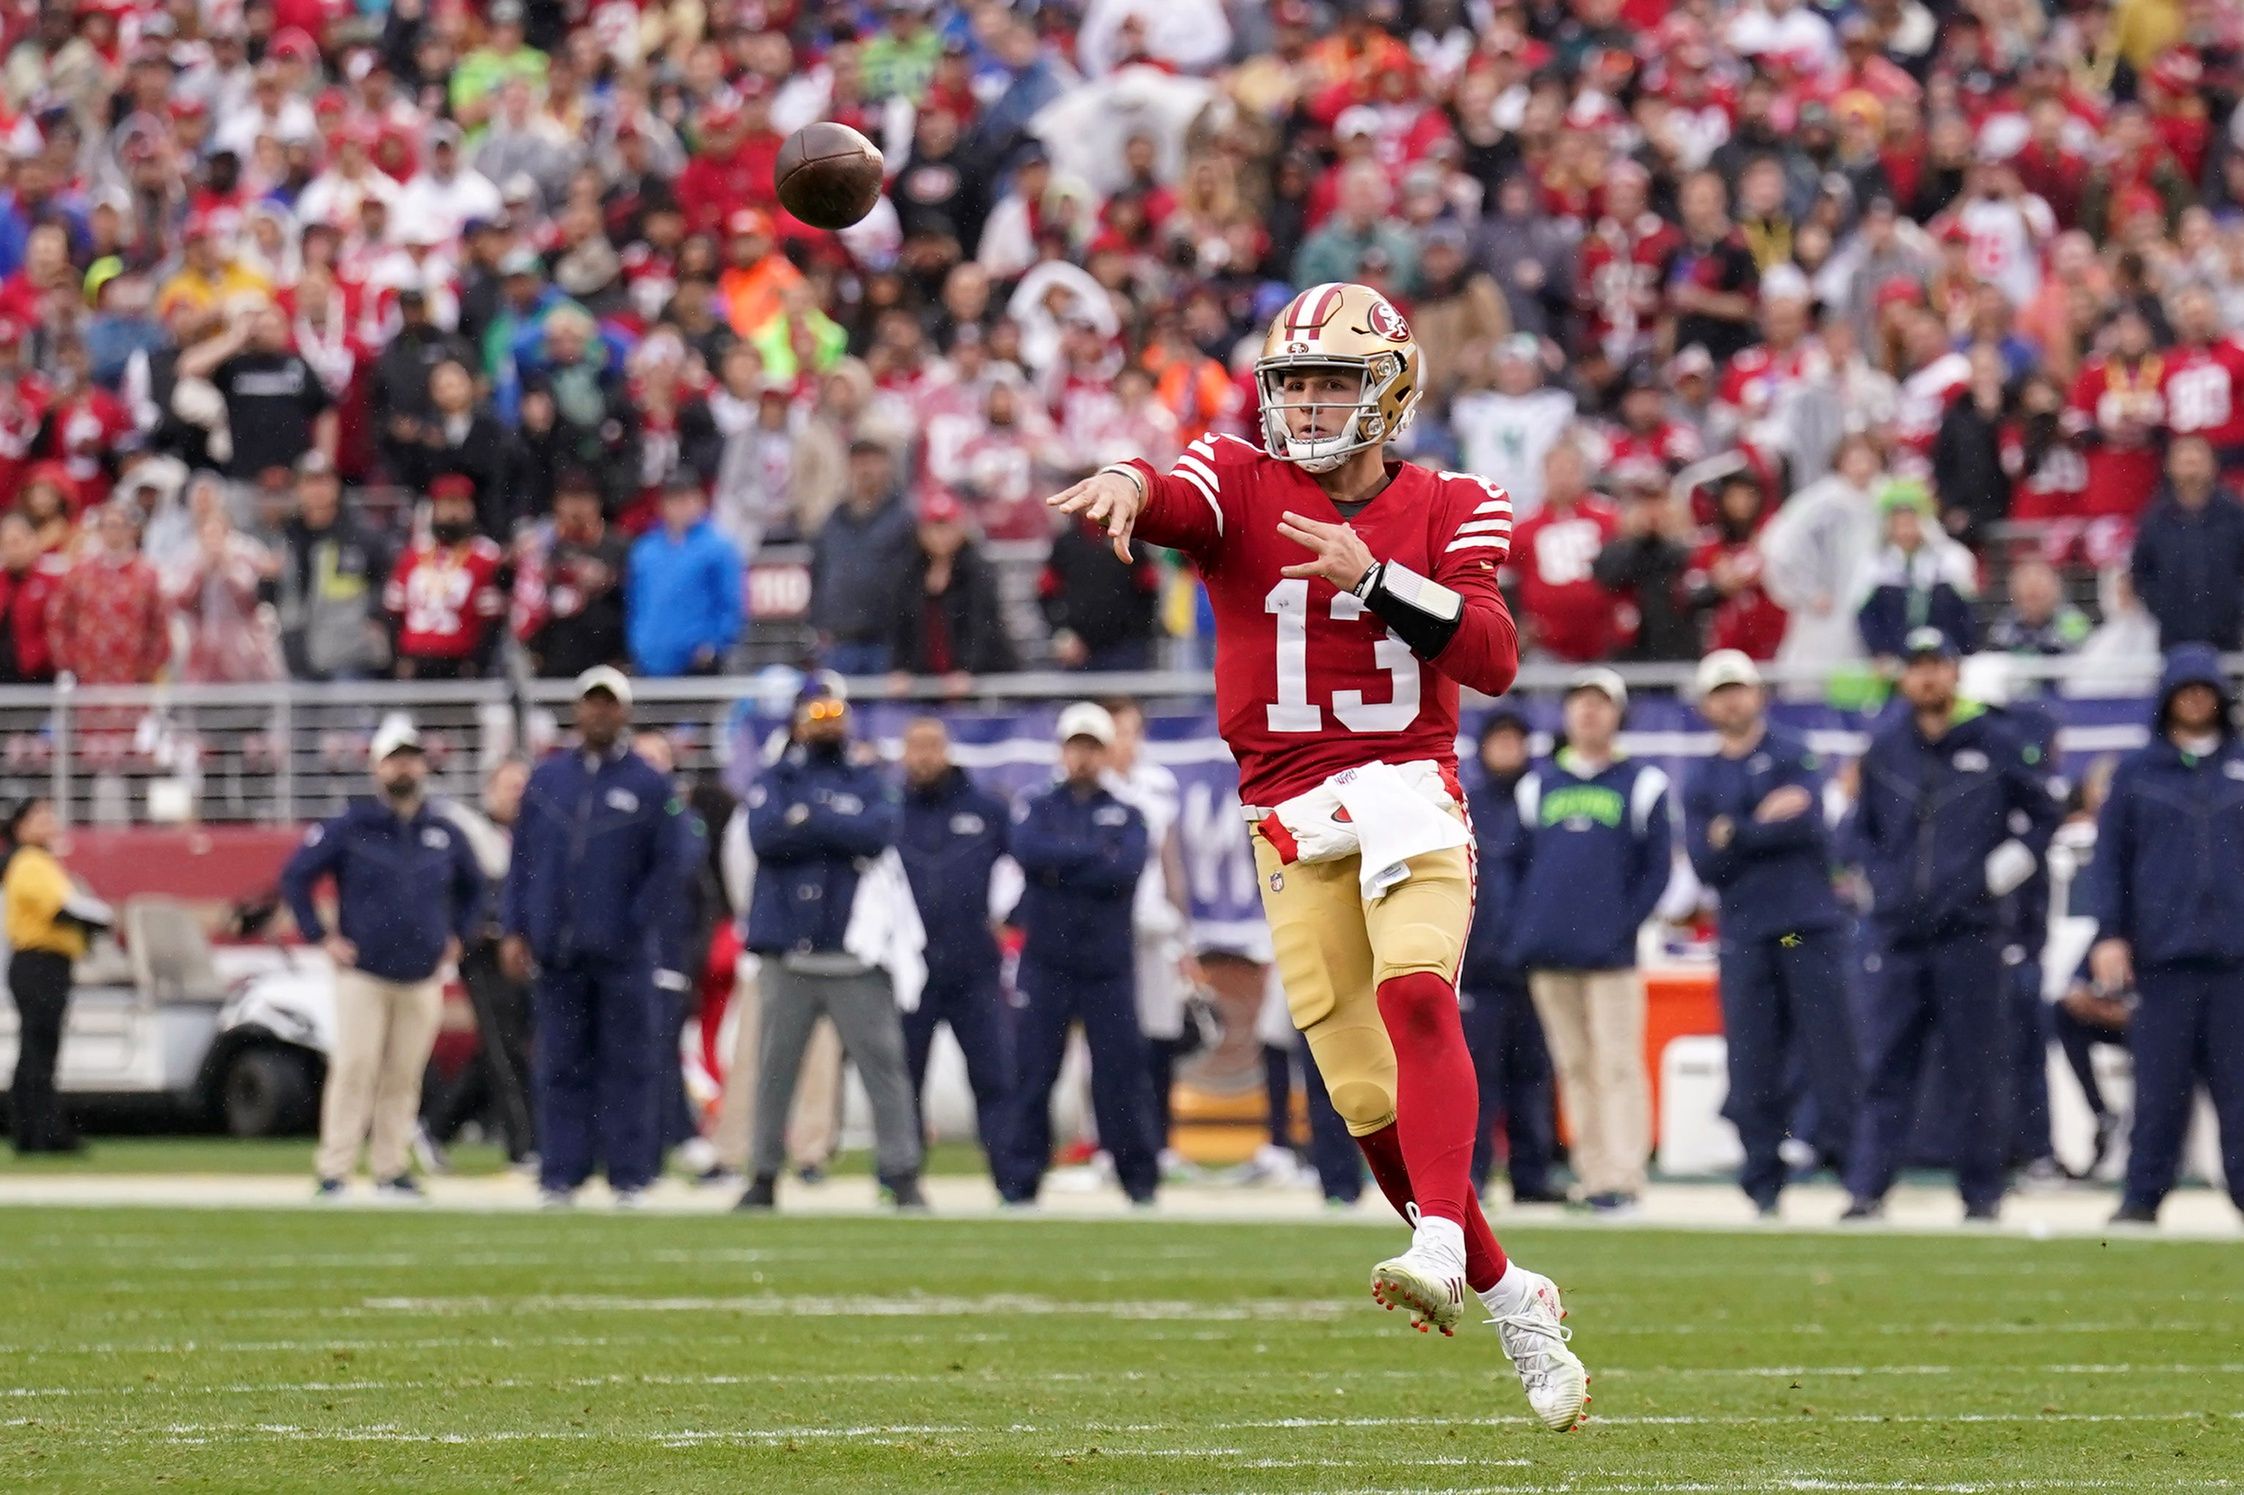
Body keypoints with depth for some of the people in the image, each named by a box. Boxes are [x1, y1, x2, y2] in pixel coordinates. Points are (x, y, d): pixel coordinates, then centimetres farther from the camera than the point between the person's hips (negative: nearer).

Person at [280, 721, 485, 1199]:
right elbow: (295, 877, 2)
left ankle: (391, 1168, 12)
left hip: (422, 978, 3)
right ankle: (333, 1170, -8)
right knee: (353, 1070, -9)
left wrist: (456, 939, 15)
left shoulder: (445, 834, 9)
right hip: (363, 974, -3)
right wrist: (322, 937, -3)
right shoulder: (349, 828, -2)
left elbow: (473, 888, 26)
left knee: (404, 1077, 5)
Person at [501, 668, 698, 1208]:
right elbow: (522, 860, 12)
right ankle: (560, 1176, 6)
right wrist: (514, 931, 3)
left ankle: (629, 1177, 2)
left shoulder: (651, 786, 2)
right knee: (561, 1067, 4)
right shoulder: (547, 778, 11)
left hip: (621, 955, -2)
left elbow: (673, 863, 0)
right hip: (554, 952, 3)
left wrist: (637, 924, -7)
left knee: (626, 1066, -1)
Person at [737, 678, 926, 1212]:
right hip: (789, 951, 1)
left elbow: (879, 833, -8)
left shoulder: (867, 781, 11)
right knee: (774, 1068, 3)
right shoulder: (775, 782, 11)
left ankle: (902, 1176, -5)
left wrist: (807, 820, -8)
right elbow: (763, 835, -8)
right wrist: (839, 830, -10)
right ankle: (763, 1177, 10)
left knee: (883, 1063, -6)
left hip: (854, 949, -1)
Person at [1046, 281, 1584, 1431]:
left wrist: (1372, 576, -20)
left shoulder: (1446, 511, 4)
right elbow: (1175, 502, -22)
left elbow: (1493, 658, -10)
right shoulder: (1244, 485, 3)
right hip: (1289, 811, 1)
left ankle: (1443, 1242, -40)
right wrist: (1124, 486, -46)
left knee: (1416, 991, -31)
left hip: (1406, 784, -1)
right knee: (1367, 1099, 1)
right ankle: (1509, 1299, 16)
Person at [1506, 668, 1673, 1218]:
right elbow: (1517, 861, 18)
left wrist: (1626, 925, -9)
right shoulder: (1537, 784, 16)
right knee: (1575, 1068, 5)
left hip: (1612, 952, -4)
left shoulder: (1641, 784, 6)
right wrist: (1522, 931, 6)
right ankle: (1593, 1178, 7)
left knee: (1618, 1065, -9)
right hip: (1548, 955, 4)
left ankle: (1622, 1180, -13)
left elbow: (1658, 867, 2)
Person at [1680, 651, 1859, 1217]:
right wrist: (1766, 823, -8)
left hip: (1810, 929, -3)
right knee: (1752, 1067, -1)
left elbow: (1809, 824, -10)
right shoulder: (1700, 780, 14)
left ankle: (1855, 1169, -2)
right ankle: (1763, 1185, 4)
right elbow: (1705, 863, 2)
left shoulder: (1793, 756, 6)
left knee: (1832, 1053, -6)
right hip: (1743, 934, 3)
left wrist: (1734, 834, -6)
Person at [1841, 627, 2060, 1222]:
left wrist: (1999, 873, -1)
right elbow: (1861, 831, 21)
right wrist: (1880, 880, 6)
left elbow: (2043, 816, 9)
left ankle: (1982, 1193, 7)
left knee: (1978, 1072, 0)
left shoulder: (1994, 744, 3)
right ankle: (1866, 1190, -4)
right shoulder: (1885, 748, 11)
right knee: (1883, 1067, -2)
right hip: (1899, 933, 3)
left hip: (1970, 932, -3)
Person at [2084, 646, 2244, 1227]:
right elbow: (2109, 858, 7)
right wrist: (2109, 934, -2)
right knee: (2159, 1085, -1)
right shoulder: (2138, 773, 9)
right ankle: (2143, 1195, 4)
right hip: (2162, 954, 0)